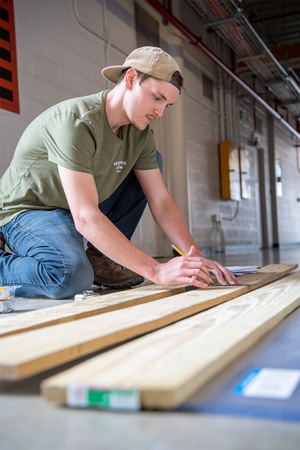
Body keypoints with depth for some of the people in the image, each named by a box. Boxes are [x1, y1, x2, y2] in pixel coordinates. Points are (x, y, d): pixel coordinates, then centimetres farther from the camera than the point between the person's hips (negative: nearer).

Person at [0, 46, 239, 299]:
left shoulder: (140, 133, -5)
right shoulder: (76, 122, -31)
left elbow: (161, 202, -5)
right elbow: (85, 218, -37)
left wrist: (197, 258, -19)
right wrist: (156, 271, -39)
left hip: (80, 209, 8)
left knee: (153, 161, -1)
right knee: (73, 278, -38)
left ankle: (99, 258, -5)